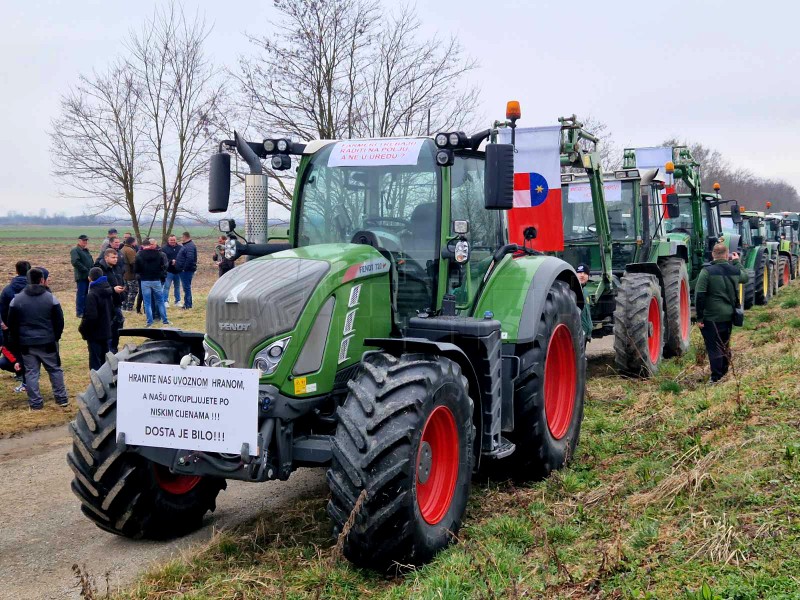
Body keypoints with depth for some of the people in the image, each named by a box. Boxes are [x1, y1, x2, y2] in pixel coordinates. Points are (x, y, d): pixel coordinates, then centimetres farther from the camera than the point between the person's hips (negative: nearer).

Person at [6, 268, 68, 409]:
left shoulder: (17, 300, -3)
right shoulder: (51, 298, -8)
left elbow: (11, 324, 4)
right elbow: (59, 321, -4)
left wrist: (16, 342, 15)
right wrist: (56, 337, 11)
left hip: (26, 343, 1)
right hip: (48, 342, -1)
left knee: (31, 372, 7)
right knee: (55, 369, 12)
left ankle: (35, 403, 7)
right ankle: (62, 398, 16)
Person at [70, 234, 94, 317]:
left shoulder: (86, 250, 20)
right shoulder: (75, 251, -7)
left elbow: (91, 261, 23)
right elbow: (75, 262, -19)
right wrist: (86, 270, -19)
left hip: (88, 276, 8)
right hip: (81, 276, -8)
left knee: (85, 294, 12)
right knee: (81, 294, -6)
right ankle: (79, 312, -2)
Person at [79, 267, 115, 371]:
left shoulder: (92, 295, -21)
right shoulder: (108, 292, 4)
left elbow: (90, 316, -24)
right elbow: (112, 311, 15)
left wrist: (82, 328, -9)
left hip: (95, 335, -8)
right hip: (107, 332, 8)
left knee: (95, 364, -1)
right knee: (106, 362, 15)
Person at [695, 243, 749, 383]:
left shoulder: (707, 271, -14)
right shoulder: (735, 270, 2)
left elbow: (699, 295, -17)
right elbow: (745, 277, 27)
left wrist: (700, 317, -12)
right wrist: (737, 262, 32)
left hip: (712, 317, -5)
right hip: (729, 316, 6)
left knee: (714, 348, 1)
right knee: (725, 345, 21)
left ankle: (716, 379, 2)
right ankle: (724, 374, 34)